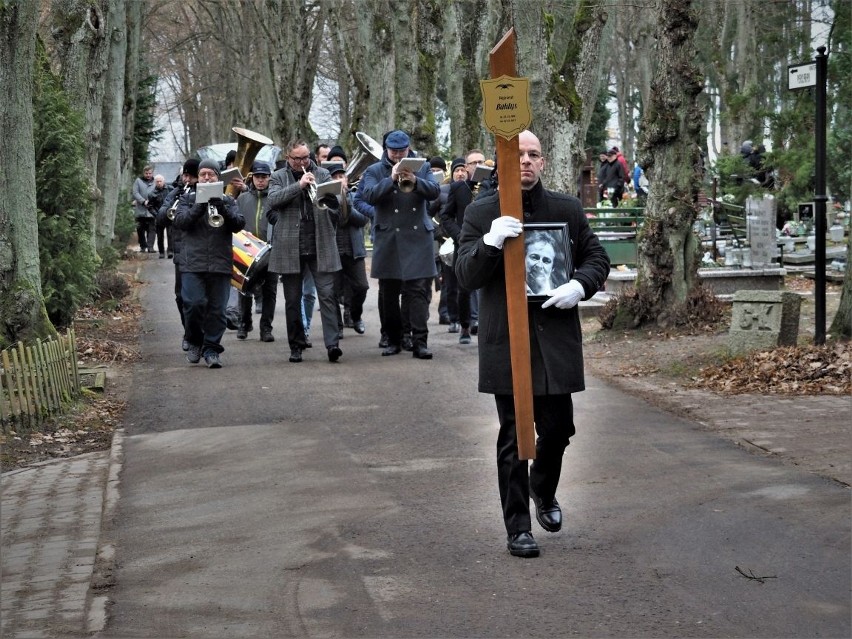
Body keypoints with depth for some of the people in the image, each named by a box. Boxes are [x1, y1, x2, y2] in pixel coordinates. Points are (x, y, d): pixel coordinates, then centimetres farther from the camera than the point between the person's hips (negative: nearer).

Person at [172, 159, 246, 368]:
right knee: (194, 304, -11)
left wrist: (223, 208, -19)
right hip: (193, 263, -1)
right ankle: (194, 342, 11)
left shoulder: (228, 201, 14)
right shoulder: (187, 198, 13)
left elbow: (239, 224, -2)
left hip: (220, 263, 1)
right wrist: (200, 207, -18)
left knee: (216, 309, 0)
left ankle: (211, 349, 9)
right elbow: (180, 221, -4)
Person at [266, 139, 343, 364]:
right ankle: (296, 345, 14)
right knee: (292, 299, 6)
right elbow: (272, 200, -11)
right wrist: (299, 185, -18)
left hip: (321, 246, 0)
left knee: (327, 294, -8)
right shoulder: (279, 177, 7)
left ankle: (332, 343, -12)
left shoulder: (322, 174, 11)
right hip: (290, 248, 0)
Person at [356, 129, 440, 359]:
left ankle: (420, 342, -7)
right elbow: (369, 195, -9)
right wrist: (391, 179, -21)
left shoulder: (422, 167, 10)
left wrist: (415, 181, -22)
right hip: (388, 238, 0)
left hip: (418, 237, 0)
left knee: (419, 291, -6)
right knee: (388, 293, 6)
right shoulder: (374, 171, 7)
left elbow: (434, 191, -4)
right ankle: (393, 340, 16)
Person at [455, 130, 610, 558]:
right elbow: (465, 275, -4)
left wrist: (580, 285, -8)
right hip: (506, 341, -2)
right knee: (513, 437, 3)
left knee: (558, 428, 8)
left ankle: (544, 491, 39)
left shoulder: (567, 209, 7)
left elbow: (596, 257, 14)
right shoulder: (481, 214, 1)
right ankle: (517, 527, 12)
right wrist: (490, 242, -23)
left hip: (556, 338, 2)